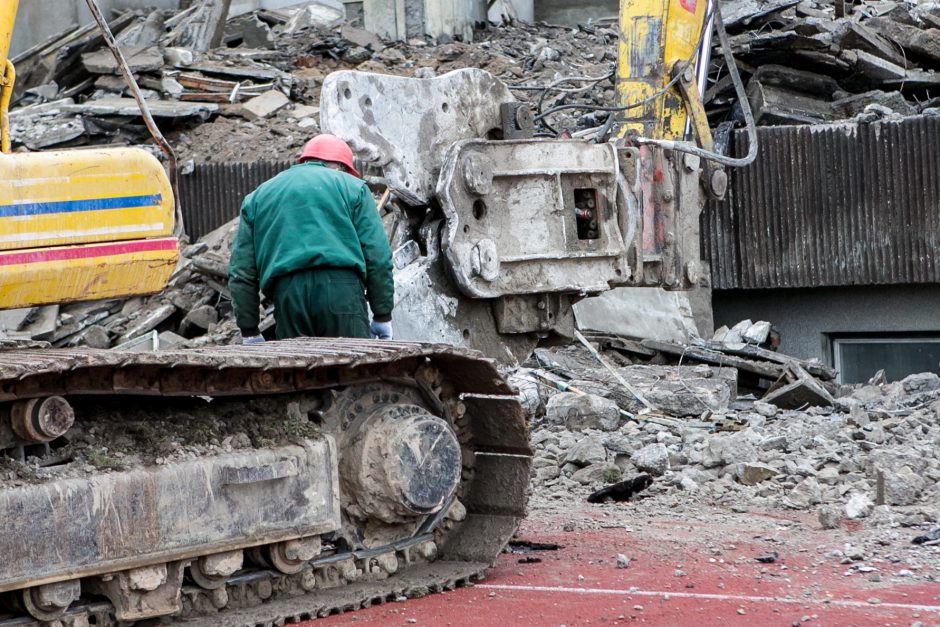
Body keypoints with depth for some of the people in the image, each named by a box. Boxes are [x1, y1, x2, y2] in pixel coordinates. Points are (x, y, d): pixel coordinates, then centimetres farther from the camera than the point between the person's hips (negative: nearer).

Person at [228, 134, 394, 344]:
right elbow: (377, 256, 6)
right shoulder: (352, 187, 16)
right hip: (341, 290, -3)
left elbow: (241, 272, 17)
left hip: (288, 296, 3)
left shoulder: (259, 196, 24)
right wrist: (382, 315, 11)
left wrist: (249, 331, 19)